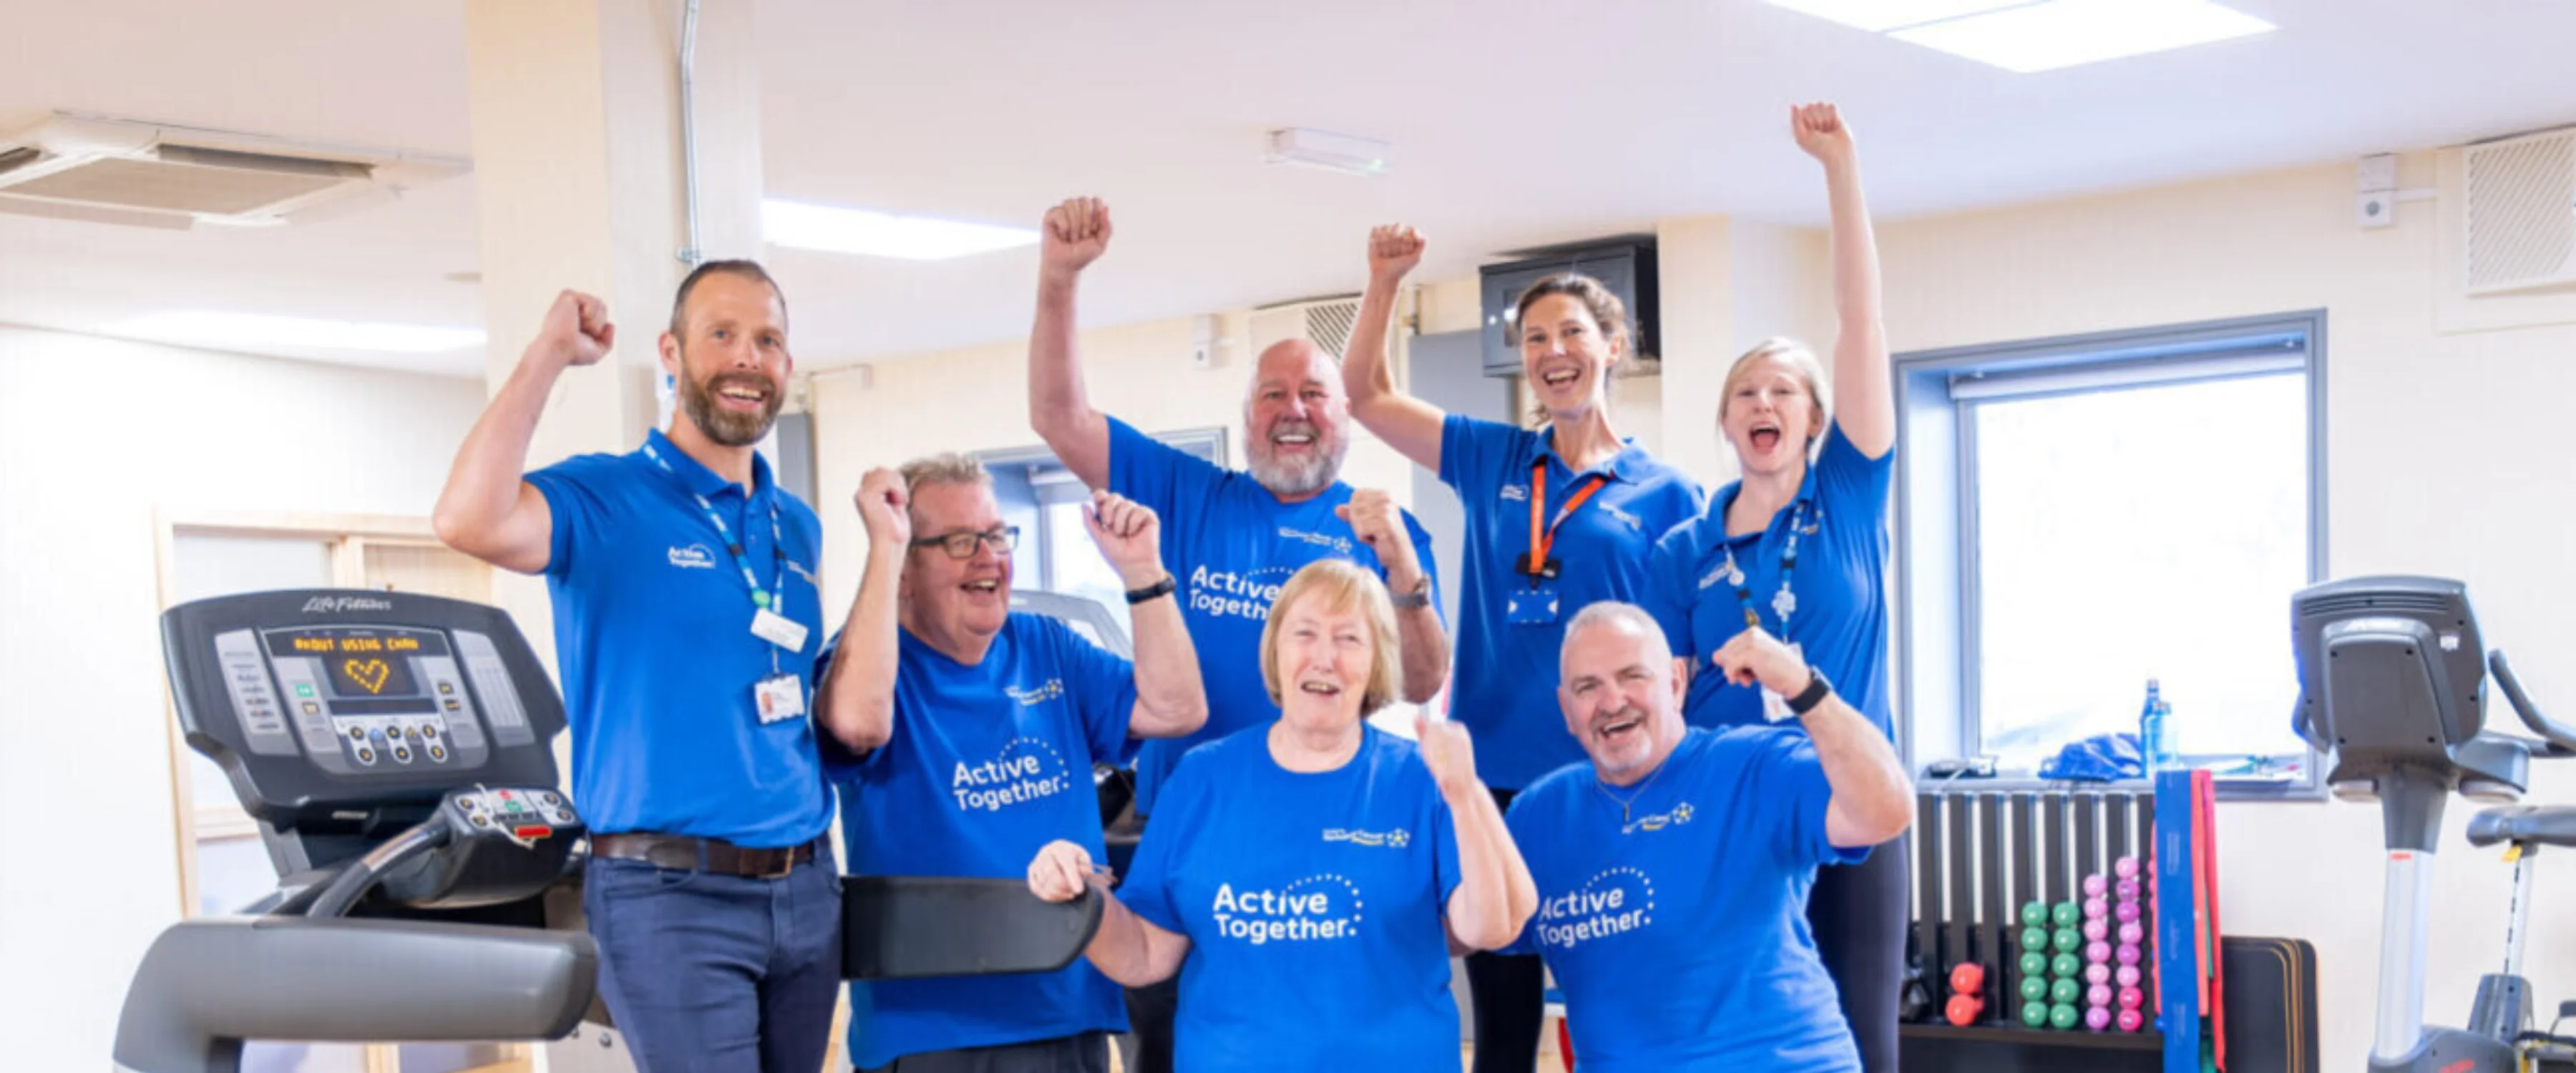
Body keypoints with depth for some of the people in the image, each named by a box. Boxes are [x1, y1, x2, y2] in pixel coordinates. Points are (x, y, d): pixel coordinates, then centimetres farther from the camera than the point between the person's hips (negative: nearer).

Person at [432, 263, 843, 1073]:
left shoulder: (798, 528, 14)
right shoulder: (603, 499, -5)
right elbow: (471, 523, -28)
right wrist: (550, 354, -21)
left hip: (807, 889, 7)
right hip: (672, 894, -6)